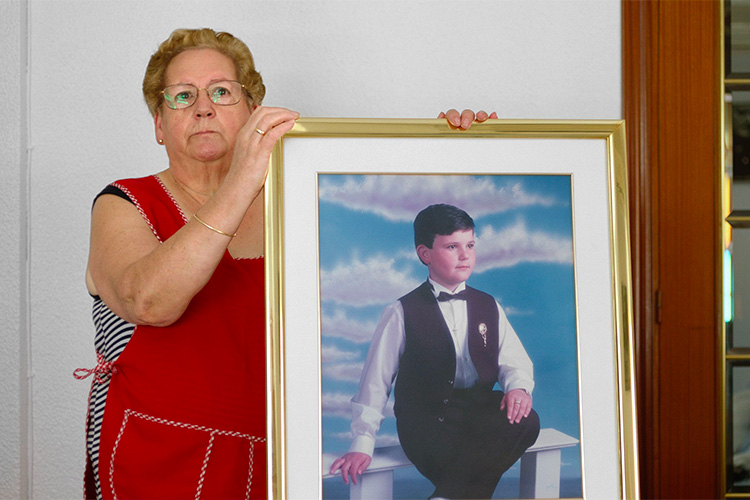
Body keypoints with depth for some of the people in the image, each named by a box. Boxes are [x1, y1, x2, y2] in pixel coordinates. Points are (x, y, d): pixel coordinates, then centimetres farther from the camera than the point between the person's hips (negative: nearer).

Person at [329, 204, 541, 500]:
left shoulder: (489, 307, 16)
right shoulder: (402, 314, 2)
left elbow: (514, 362, 13)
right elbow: (375, 382, 2)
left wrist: (518, 386, -12)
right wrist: (362, 444, -6)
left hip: (481, 410, 5)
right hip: (427, 418, -5)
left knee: (526, 422, -31)